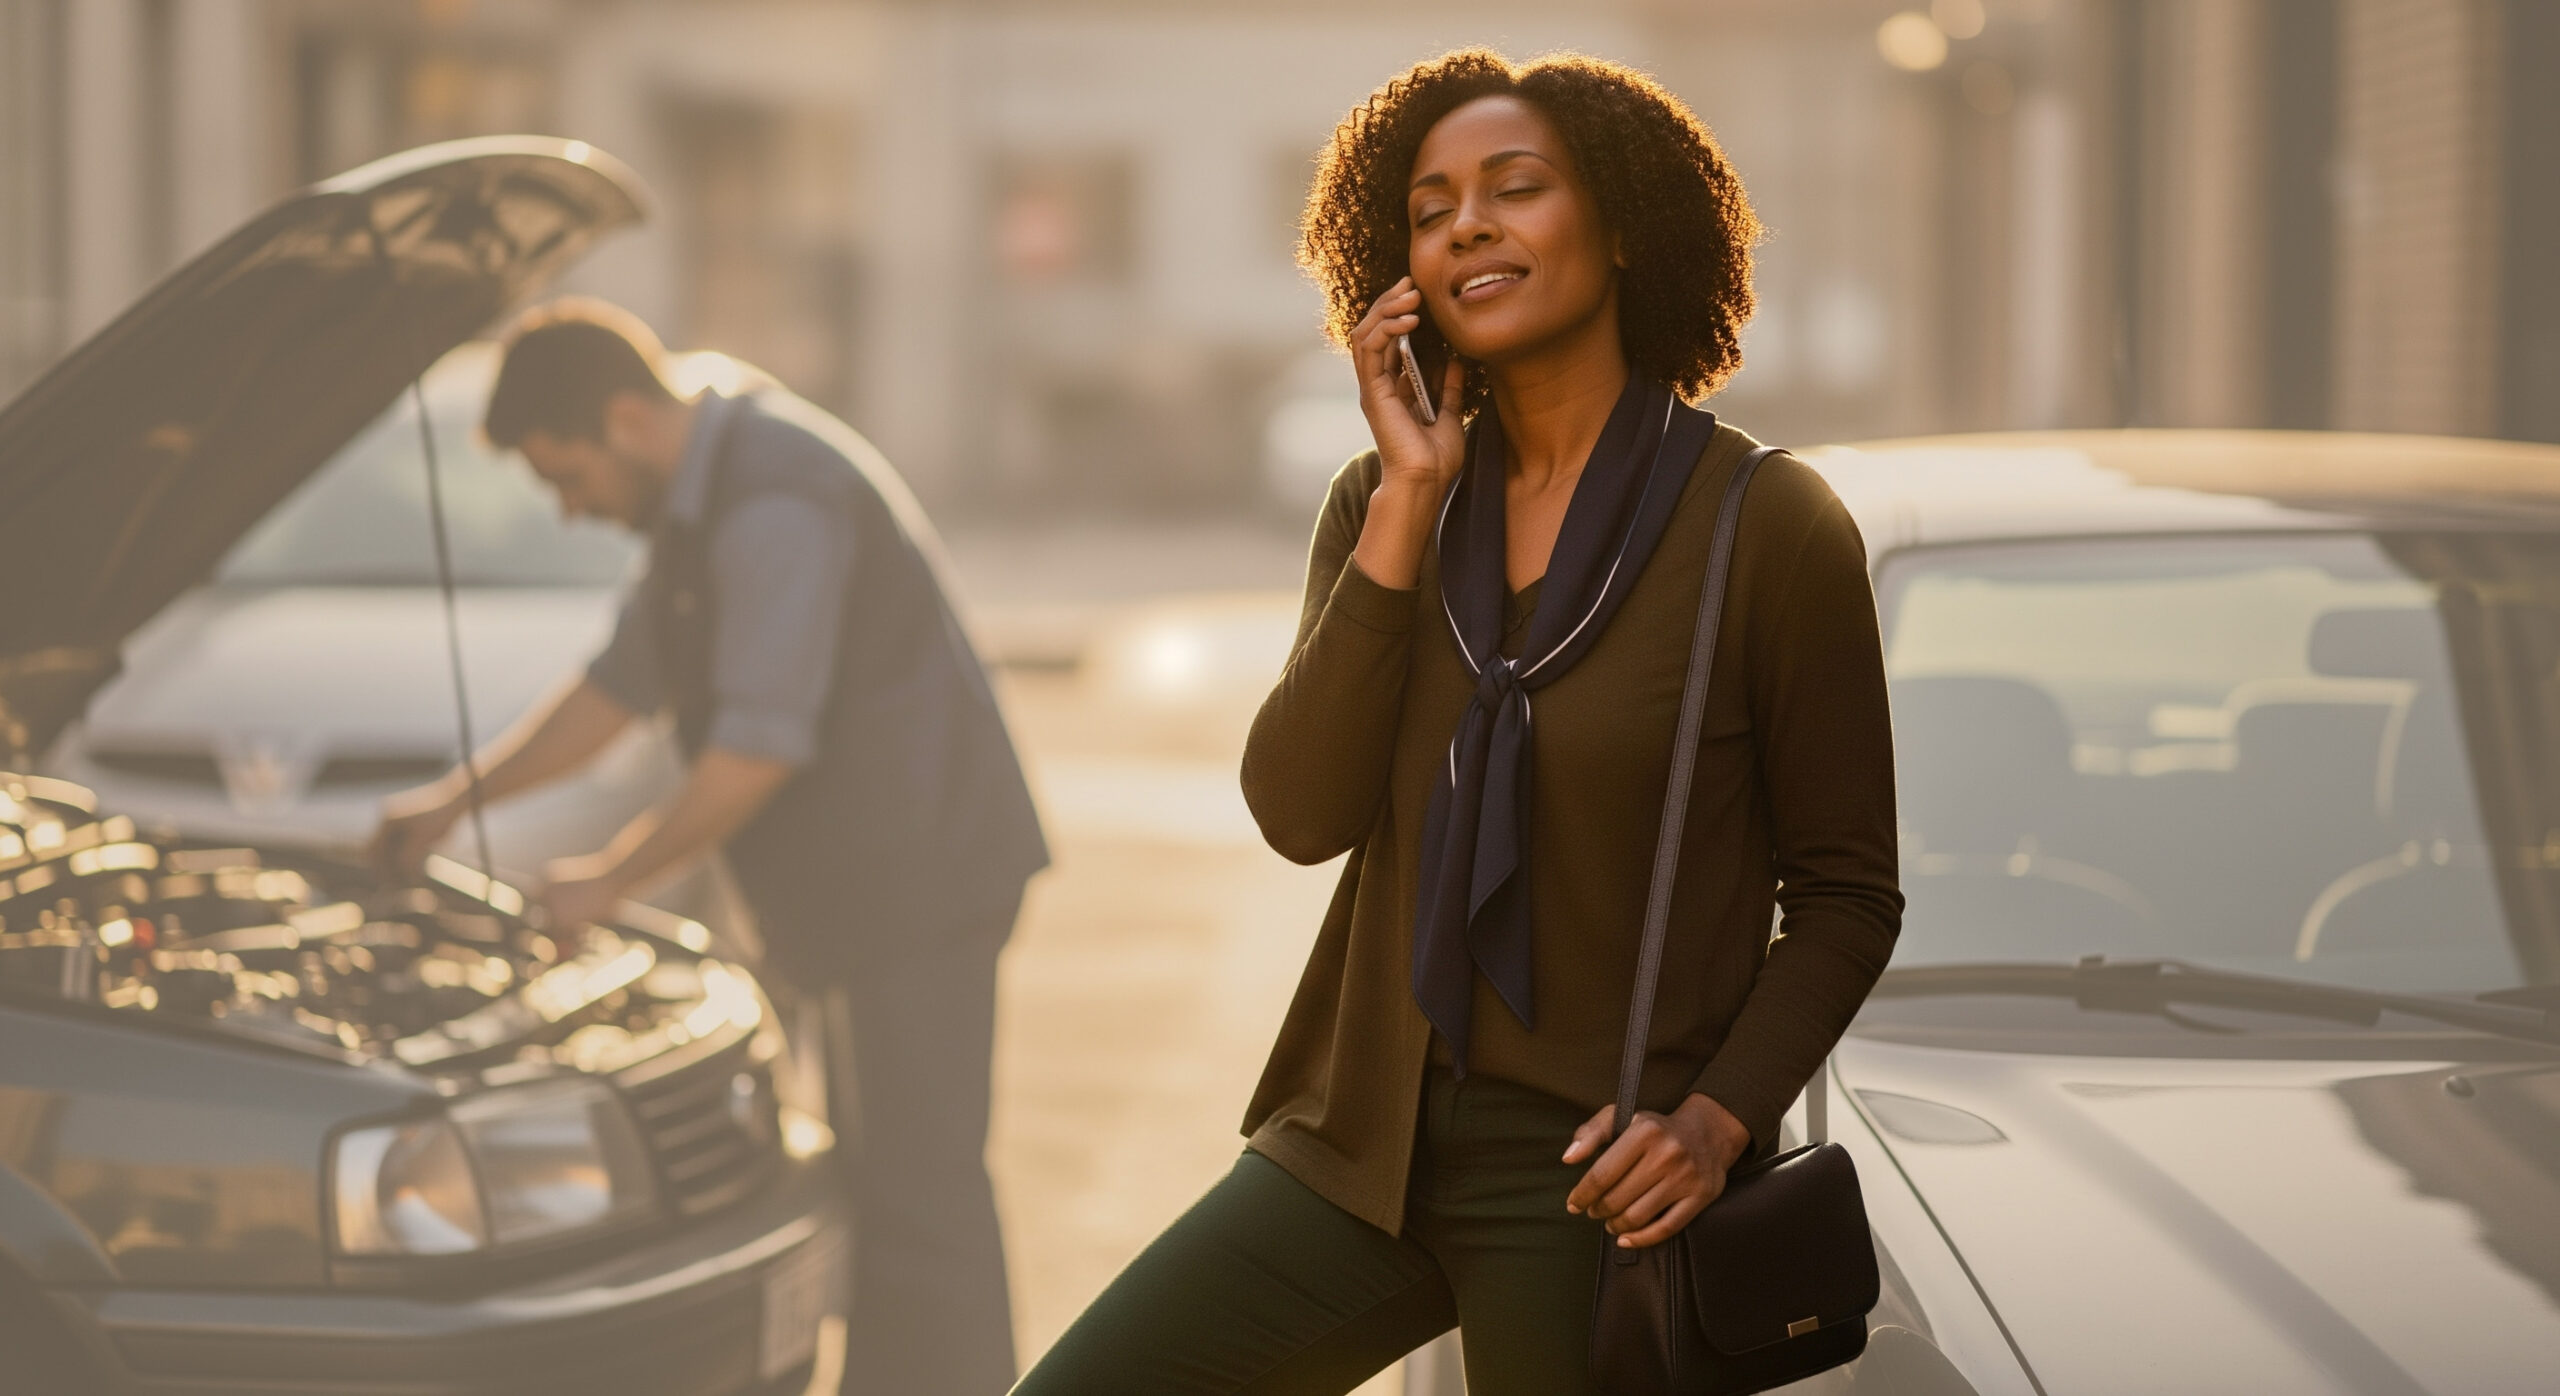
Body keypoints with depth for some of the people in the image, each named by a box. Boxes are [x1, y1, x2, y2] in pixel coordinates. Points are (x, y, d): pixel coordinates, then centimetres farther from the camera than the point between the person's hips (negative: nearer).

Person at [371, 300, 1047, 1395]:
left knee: (919, 1190, -8)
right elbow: (621, 685, 25)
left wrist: (610, 879, -13)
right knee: (866, 1178, 14)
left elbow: (758, 747, -23)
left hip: (920, 881, -10)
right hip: (844, 891, 10)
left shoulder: (775, 504, -20)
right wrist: (457, 798, 24)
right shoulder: (695, 503, 14)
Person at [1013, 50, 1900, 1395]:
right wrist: (1409, 505, -9)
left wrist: (1719, 1117, -17)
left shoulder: (1766, 527, -6)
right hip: (1365, 1145, 4)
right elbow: (1299, 814, -7)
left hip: (1591, 1182, -4)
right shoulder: (1380, 506, 7)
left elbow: (1845, 896, -3)